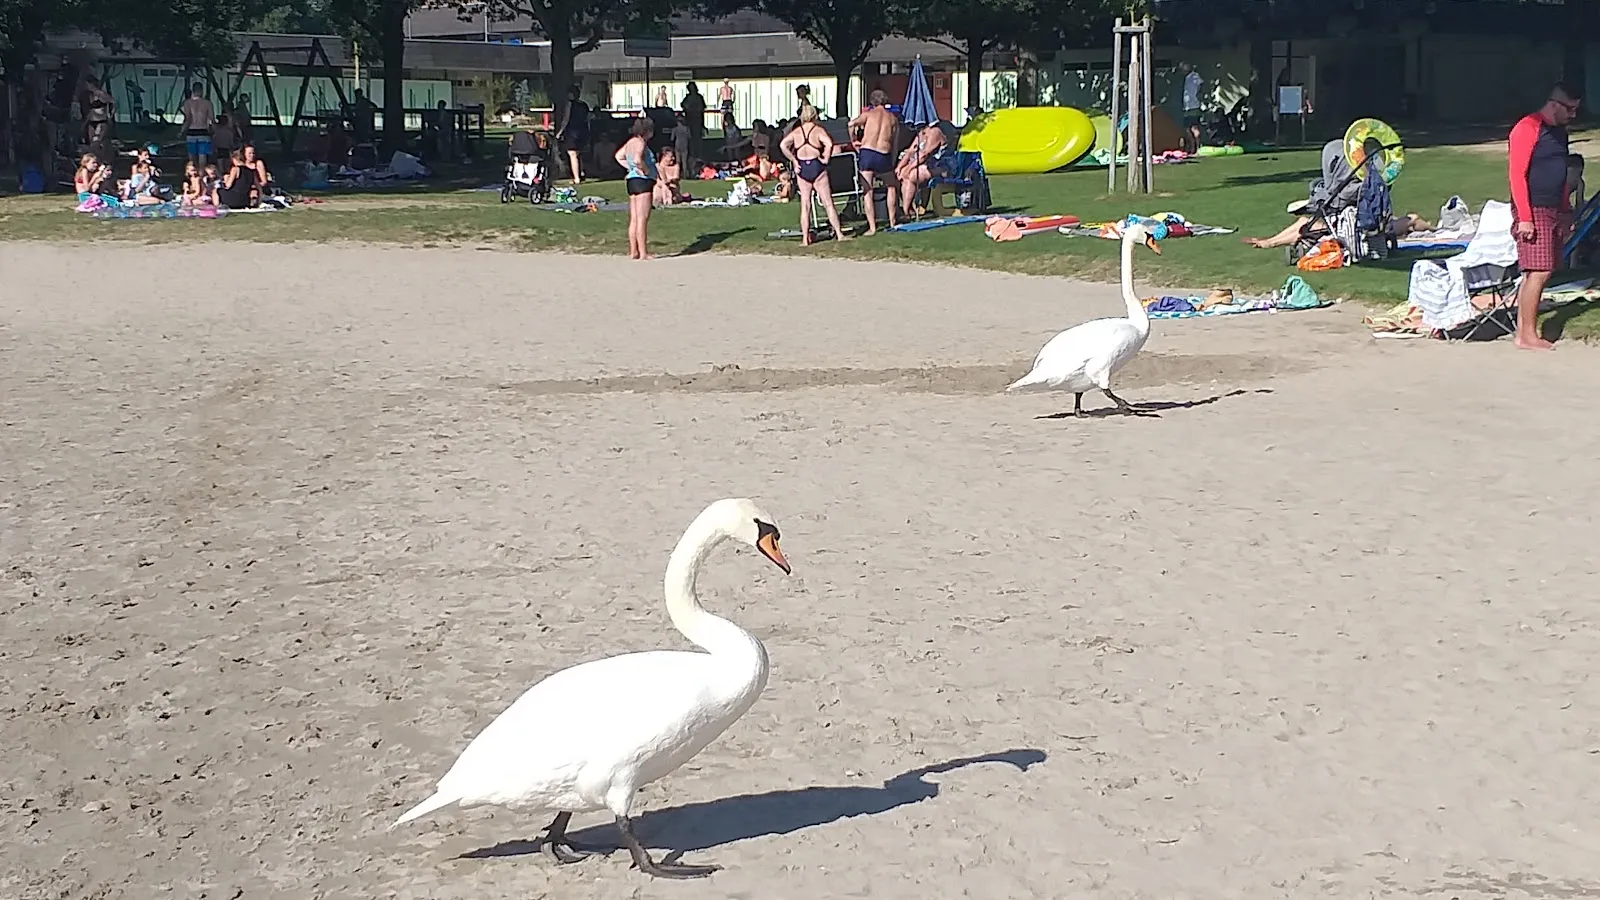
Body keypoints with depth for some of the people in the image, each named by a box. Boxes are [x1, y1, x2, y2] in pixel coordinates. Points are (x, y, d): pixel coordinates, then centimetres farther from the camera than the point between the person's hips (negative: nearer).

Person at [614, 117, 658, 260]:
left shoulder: (630, 142, 14)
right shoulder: (640, 142, -13)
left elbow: (619, 156, 26)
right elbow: (637, 160, -29)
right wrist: (646, 170, -15)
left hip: (632, 179, 10)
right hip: (642, 180, -10)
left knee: (633, 219, 11)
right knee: (642, 219, -9)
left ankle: (633, 251, 14)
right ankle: (643, 253, -9)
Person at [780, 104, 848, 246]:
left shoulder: (796, 131, 5)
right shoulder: (818, 130, -4)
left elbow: (783, 145, -7)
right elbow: (829, 143, -23)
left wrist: (793, 161, -3)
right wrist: (826, 159, -10)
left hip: (802, 169, 3)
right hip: (817, 167, -3)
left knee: (805, 205, 7)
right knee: (828, 203, 2)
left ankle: (805, 238, 4)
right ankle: (839, 234, 0)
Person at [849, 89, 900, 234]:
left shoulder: (868, 114, 8)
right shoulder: (893, 118, 14)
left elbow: (852, 123, -8)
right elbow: (893, 142, 11)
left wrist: (854, 142, 6)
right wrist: (893, 162, 14)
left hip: (866, 153, -1)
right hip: (884, 155, 1)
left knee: (868, 192, 1)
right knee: (891, 187, 23)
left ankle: (872, 227, -4)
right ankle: (892, 222, 23)